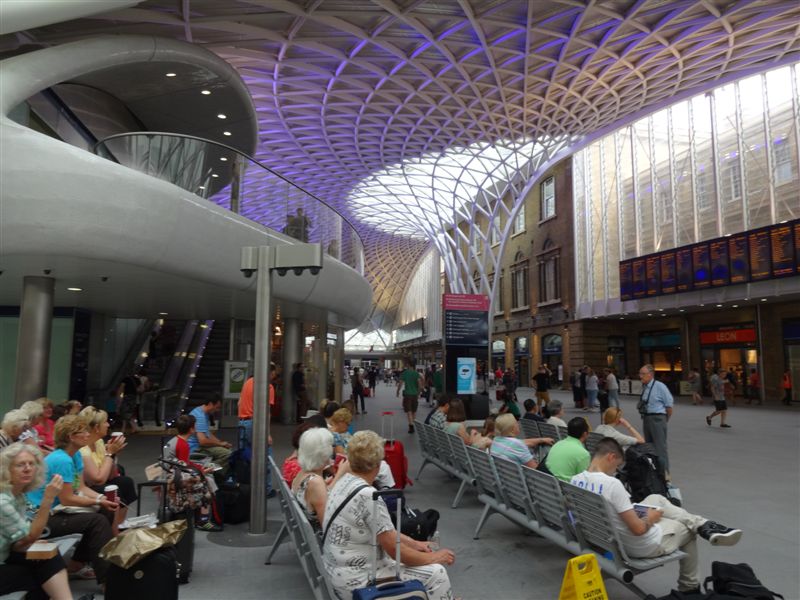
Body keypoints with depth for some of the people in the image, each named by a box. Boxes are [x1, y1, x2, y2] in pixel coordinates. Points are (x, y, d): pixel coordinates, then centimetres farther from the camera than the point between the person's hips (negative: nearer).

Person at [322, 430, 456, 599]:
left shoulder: (346, 481, 1)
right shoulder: (368, 496, -27)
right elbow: (395, 551, -20)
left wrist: (413, 543, 12)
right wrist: (434, 557, -5)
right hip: (356, 580, -9)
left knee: (412, 553, 20)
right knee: (436, 573, -3)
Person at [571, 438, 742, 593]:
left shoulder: (575, 480, -8)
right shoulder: (612, 484, -32)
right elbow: (639, 529, -27)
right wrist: (650, 518, -5)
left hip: (609, 540, 7)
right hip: (643, 546, -7)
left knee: (656, 499, 22)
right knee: (687, 529, 24)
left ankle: (703, 526, 19)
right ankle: (690, 588, 38)